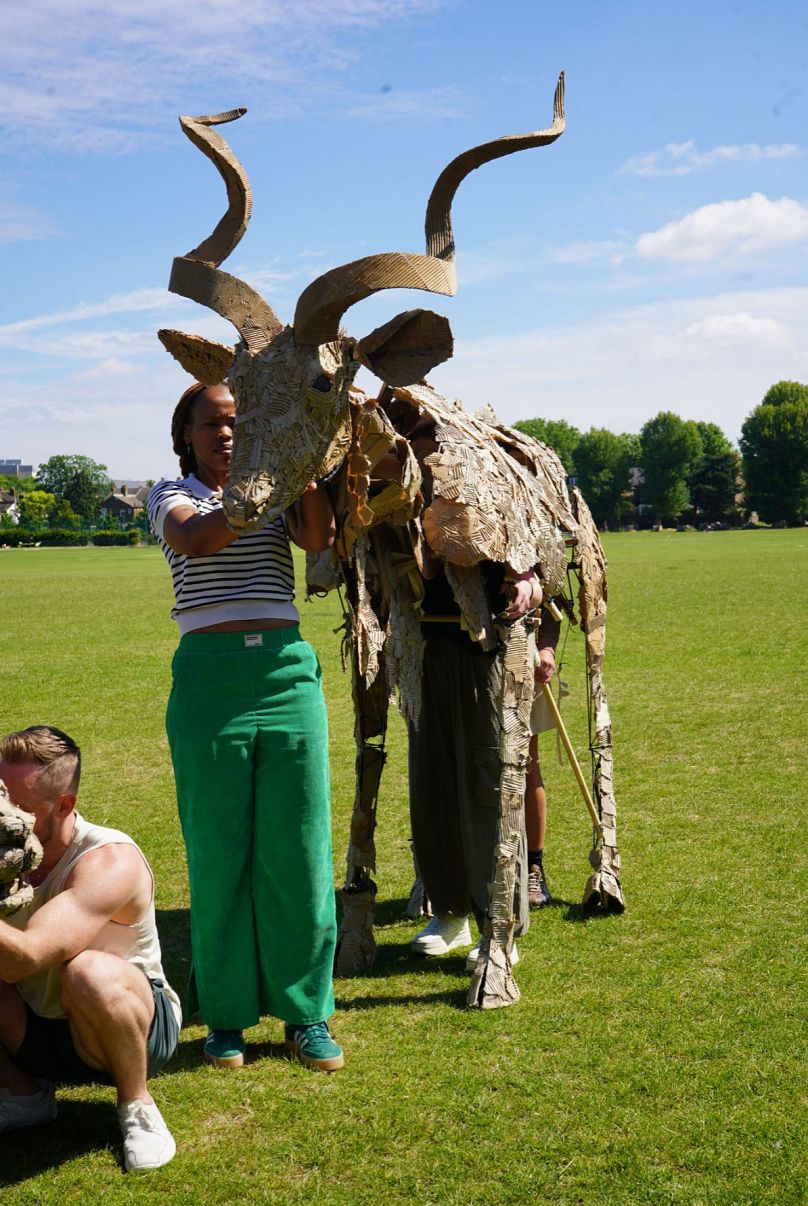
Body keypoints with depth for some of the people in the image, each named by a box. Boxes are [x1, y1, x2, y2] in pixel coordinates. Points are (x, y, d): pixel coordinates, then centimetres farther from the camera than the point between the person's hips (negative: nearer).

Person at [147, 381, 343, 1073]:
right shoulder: (172, 497, 10)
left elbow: (319, 538, -5)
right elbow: (194, 539, -13)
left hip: (288, 672, 2)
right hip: (208, 679, -2)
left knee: (299, 848, 3)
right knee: (217, 851, 3)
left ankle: (306, 1011, 15)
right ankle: (227, 1013, 17)